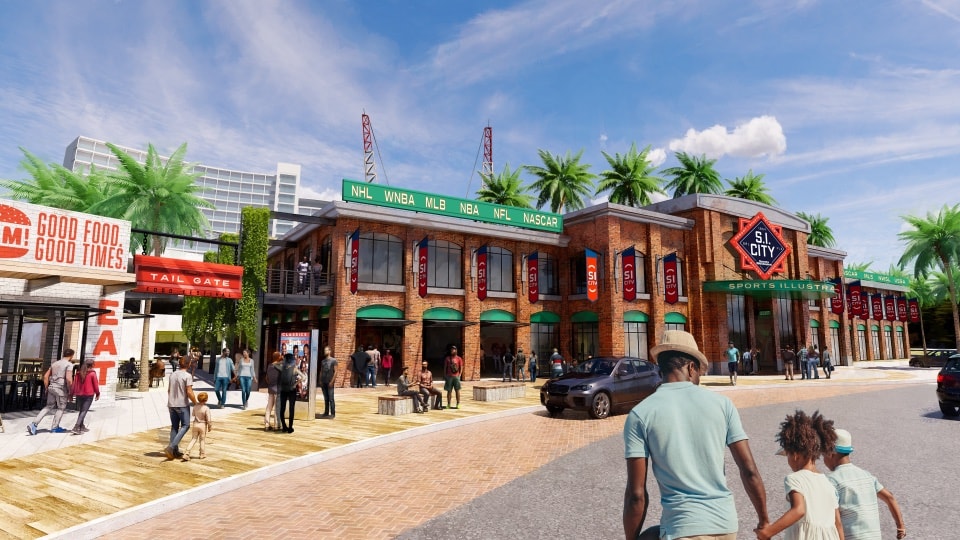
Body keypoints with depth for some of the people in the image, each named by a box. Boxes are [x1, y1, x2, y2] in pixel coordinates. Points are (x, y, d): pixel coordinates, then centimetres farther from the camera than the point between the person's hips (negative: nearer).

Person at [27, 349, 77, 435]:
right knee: (61, 408, 9)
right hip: (61, 389, -7)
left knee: (49, 407, 15)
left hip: (51, 387, 7)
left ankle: (33, 424, 4)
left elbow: (46, 376, 14)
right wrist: (70, 390, -9)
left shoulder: (55, 363, 14)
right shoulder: (69, 364, -9)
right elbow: (69, 379, -20)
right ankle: (55, 427, 16)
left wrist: (47, 388, 20)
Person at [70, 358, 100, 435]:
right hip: (89, 395, -6)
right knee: (84, 411, -6)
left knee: (81, 411, 17)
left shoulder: (78, 373, 7)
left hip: (79, 394, 6)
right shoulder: (92, 373, -9)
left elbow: (74, 384, 8)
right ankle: (76, 427, -17)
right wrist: (97, 394, 6)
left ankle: (82, 427, 23)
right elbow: (96, 385, -6)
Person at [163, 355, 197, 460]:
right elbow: (189, 392, -17)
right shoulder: (187, 376, -14)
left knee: (174, 427, 12)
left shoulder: (172, 374, 7)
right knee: (185, 425, 4)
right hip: (182, 405, -7)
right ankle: (171, 447, -9)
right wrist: (196, 403, -6)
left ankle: (175, 451, 16)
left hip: (172, 404, 7)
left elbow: (169, 390, 14)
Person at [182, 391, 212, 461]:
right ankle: (202, 455, 20)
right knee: (202, 440, 11)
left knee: (193, 439, 11)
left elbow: (193, 414, 13)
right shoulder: (206, 408, -21)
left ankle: (186, 454, 1)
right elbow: (209, 419, -17)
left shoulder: (195, 406, -6)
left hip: (195, 424, 4)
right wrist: (210, 427, -3)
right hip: (203, 425, -4)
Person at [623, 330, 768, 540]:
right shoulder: (721, 403, -1)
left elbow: (636, 493, -9)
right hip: (725, 522, 5)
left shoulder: (640, 415, -7)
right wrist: (763, 520, 14)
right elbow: (749, 471, 0)